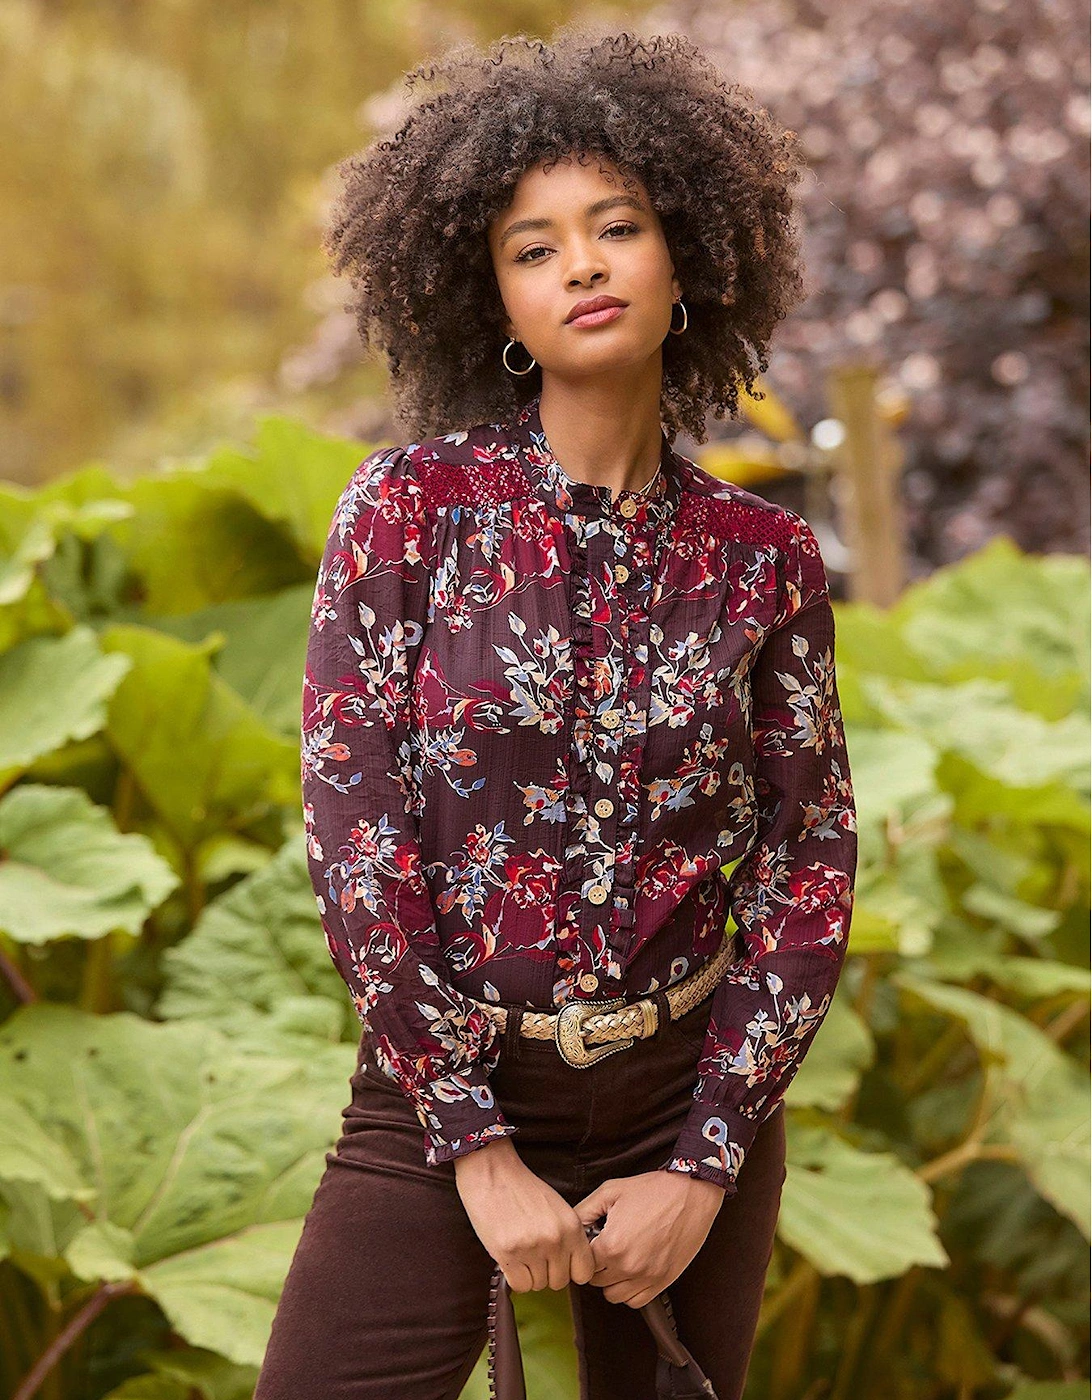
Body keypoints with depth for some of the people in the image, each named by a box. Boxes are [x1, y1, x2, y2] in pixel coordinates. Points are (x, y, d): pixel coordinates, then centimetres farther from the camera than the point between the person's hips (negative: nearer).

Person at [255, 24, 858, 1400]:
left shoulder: (763, 555, 0)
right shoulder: (412, 503, -6)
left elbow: (809, 860, 1)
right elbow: (352, 822, -10)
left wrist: (707, 1164, -7)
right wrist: (478, 1151, -12)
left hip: (686, 1098, 2)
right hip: (442, 1092, -2)